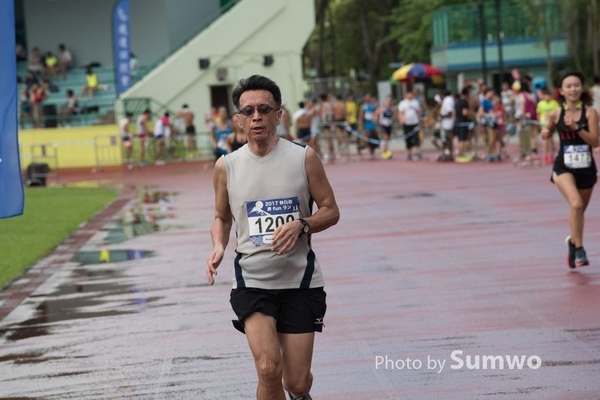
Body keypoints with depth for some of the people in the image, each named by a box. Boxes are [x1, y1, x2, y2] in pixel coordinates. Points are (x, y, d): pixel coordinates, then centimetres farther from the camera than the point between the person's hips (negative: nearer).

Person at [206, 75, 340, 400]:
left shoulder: (304, 158, -4)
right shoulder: (226, 166, 1)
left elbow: (330, 210, 3)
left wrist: (301, 225, -17)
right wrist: (218, 247, -6)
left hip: (300, 281, 0)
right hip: (252, 282, 0)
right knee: (268, 370, -21)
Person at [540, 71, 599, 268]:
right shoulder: (556, 114, -2)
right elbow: (547, 134, 15)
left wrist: (576, 127, -24)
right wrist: (545, 133, -9)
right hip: (564, 167, -1)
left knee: (580, 209, 15)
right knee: (576, 204, -25)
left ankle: (573, 241, 42)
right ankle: (579, 249, -16)